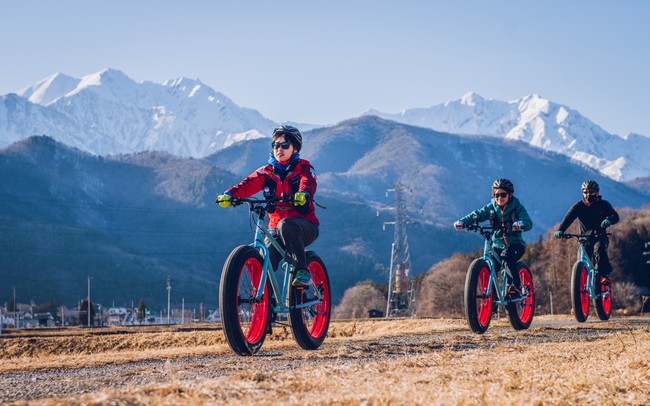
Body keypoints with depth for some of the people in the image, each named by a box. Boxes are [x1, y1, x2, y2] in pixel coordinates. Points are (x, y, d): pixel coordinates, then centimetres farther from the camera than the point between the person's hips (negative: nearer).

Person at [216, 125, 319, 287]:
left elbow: (308, 183, -24)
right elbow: (248, 184, -10)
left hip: (305, 228, -3)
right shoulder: (267, 172, 7)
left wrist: (303, 194, -50)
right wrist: (229, 195, -32)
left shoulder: (303, 168, -1)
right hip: (276, 229, 3)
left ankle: (302, 271, -28)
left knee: (286, 225, -37)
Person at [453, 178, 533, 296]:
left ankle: (516, 285, -22)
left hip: (515, 244, -4)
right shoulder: (491, 208, 4)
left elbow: (528, 223, -20)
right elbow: (477, 215, -8)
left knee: (506, 257, -35)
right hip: (497, 245, 4)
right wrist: (462, 222, -28)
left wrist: (520, 224, -44)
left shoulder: (517, 207, -5)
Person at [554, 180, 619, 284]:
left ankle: (604, 275, -29)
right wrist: (560, 230, -34)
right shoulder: (579, 206, -1)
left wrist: (608, 220, -39)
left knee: (599, 249, -34)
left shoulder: (603, 204, -1)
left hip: (600, 238, -1)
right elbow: (568, 218, -15)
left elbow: (615, 216, -14)